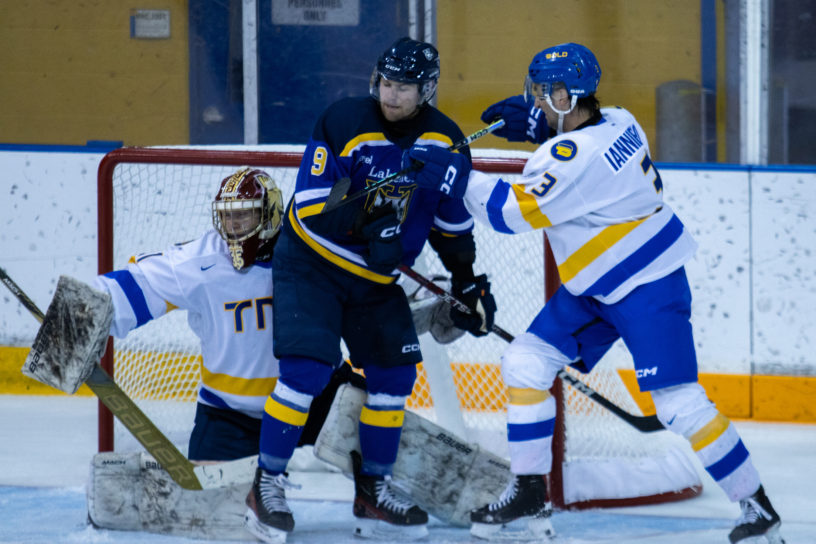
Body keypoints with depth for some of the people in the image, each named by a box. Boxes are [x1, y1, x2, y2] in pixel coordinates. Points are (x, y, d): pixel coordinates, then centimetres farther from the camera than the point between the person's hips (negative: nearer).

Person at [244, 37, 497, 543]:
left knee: (395, 373, 2)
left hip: (377, 279, 5)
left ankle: (373, 492, 16)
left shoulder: (446, 142, -5)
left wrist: (470, 283, 12)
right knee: (307, 368, -18)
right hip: (311, 266, -5)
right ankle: (268, 485, -7)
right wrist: (363, 218, -36)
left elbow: (453, 221, 11)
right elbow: (311, 212, -22)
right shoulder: (343, 125, -21)